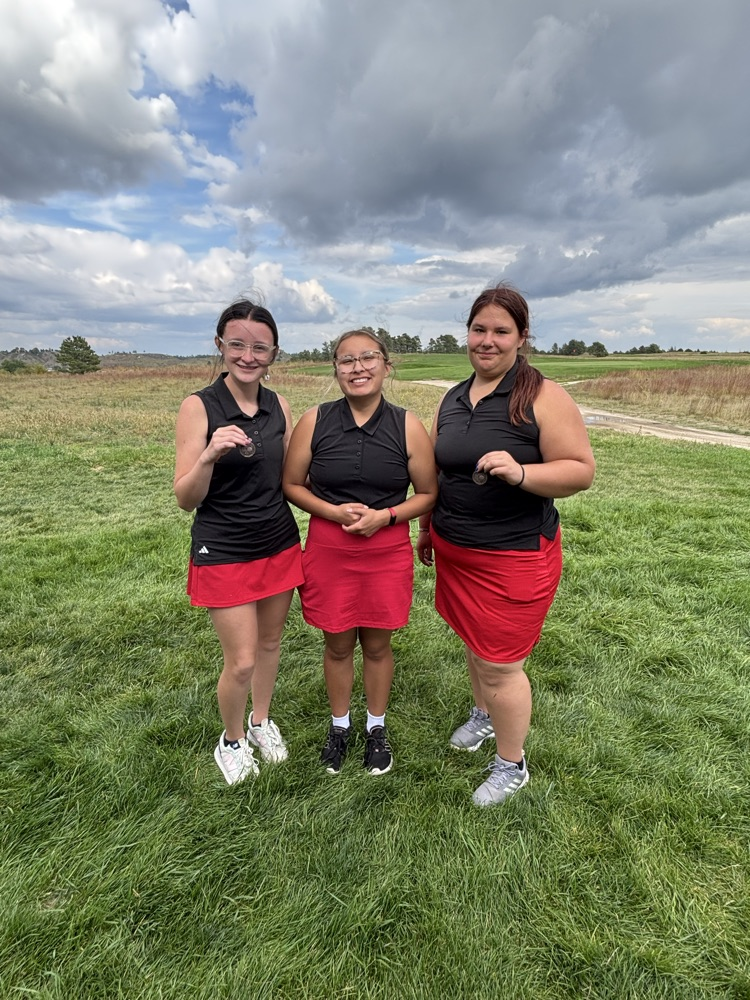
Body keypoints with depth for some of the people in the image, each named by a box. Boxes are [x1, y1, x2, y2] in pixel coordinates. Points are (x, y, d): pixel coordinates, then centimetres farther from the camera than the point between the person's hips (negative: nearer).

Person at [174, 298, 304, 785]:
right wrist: (209, 456, -31)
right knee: (241, 661, 2)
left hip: (280, 544, 5)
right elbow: (186, 499, -13)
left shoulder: (279, 406, 1)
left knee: (270, 642, 18)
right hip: (224, 552, -4)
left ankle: (262, 721, 45)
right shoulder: (199, 407, -13)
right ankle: (231, 740, 33)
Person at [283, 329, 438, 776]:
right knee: (338, 644, 16)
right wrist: (334, 512, -14)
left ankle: (377, 727, 42)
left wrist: (384, 515, -16)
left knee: (377, 644, 16)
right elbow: (292, 484, 2)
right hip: (329, 551, 1)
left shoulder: (408, 427, -6)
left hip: (387, 552, 0)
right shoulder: (314, 421, -5)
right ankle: (340, 725, 43)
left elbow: (429, 494, 0)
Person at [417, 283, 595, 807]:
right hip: (454, 549, 6)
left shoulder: (543, 397, -12)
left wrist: (520, 472, -30)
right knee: (475, 644, 22)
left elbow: (581, 470, -13)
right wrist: (427, 529, 20)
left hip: (515, 556, -6)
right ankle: (483, 715, 50)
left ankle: (512, 765, 29)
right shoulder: (453, 399, 7)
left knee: (500, 664, 4)